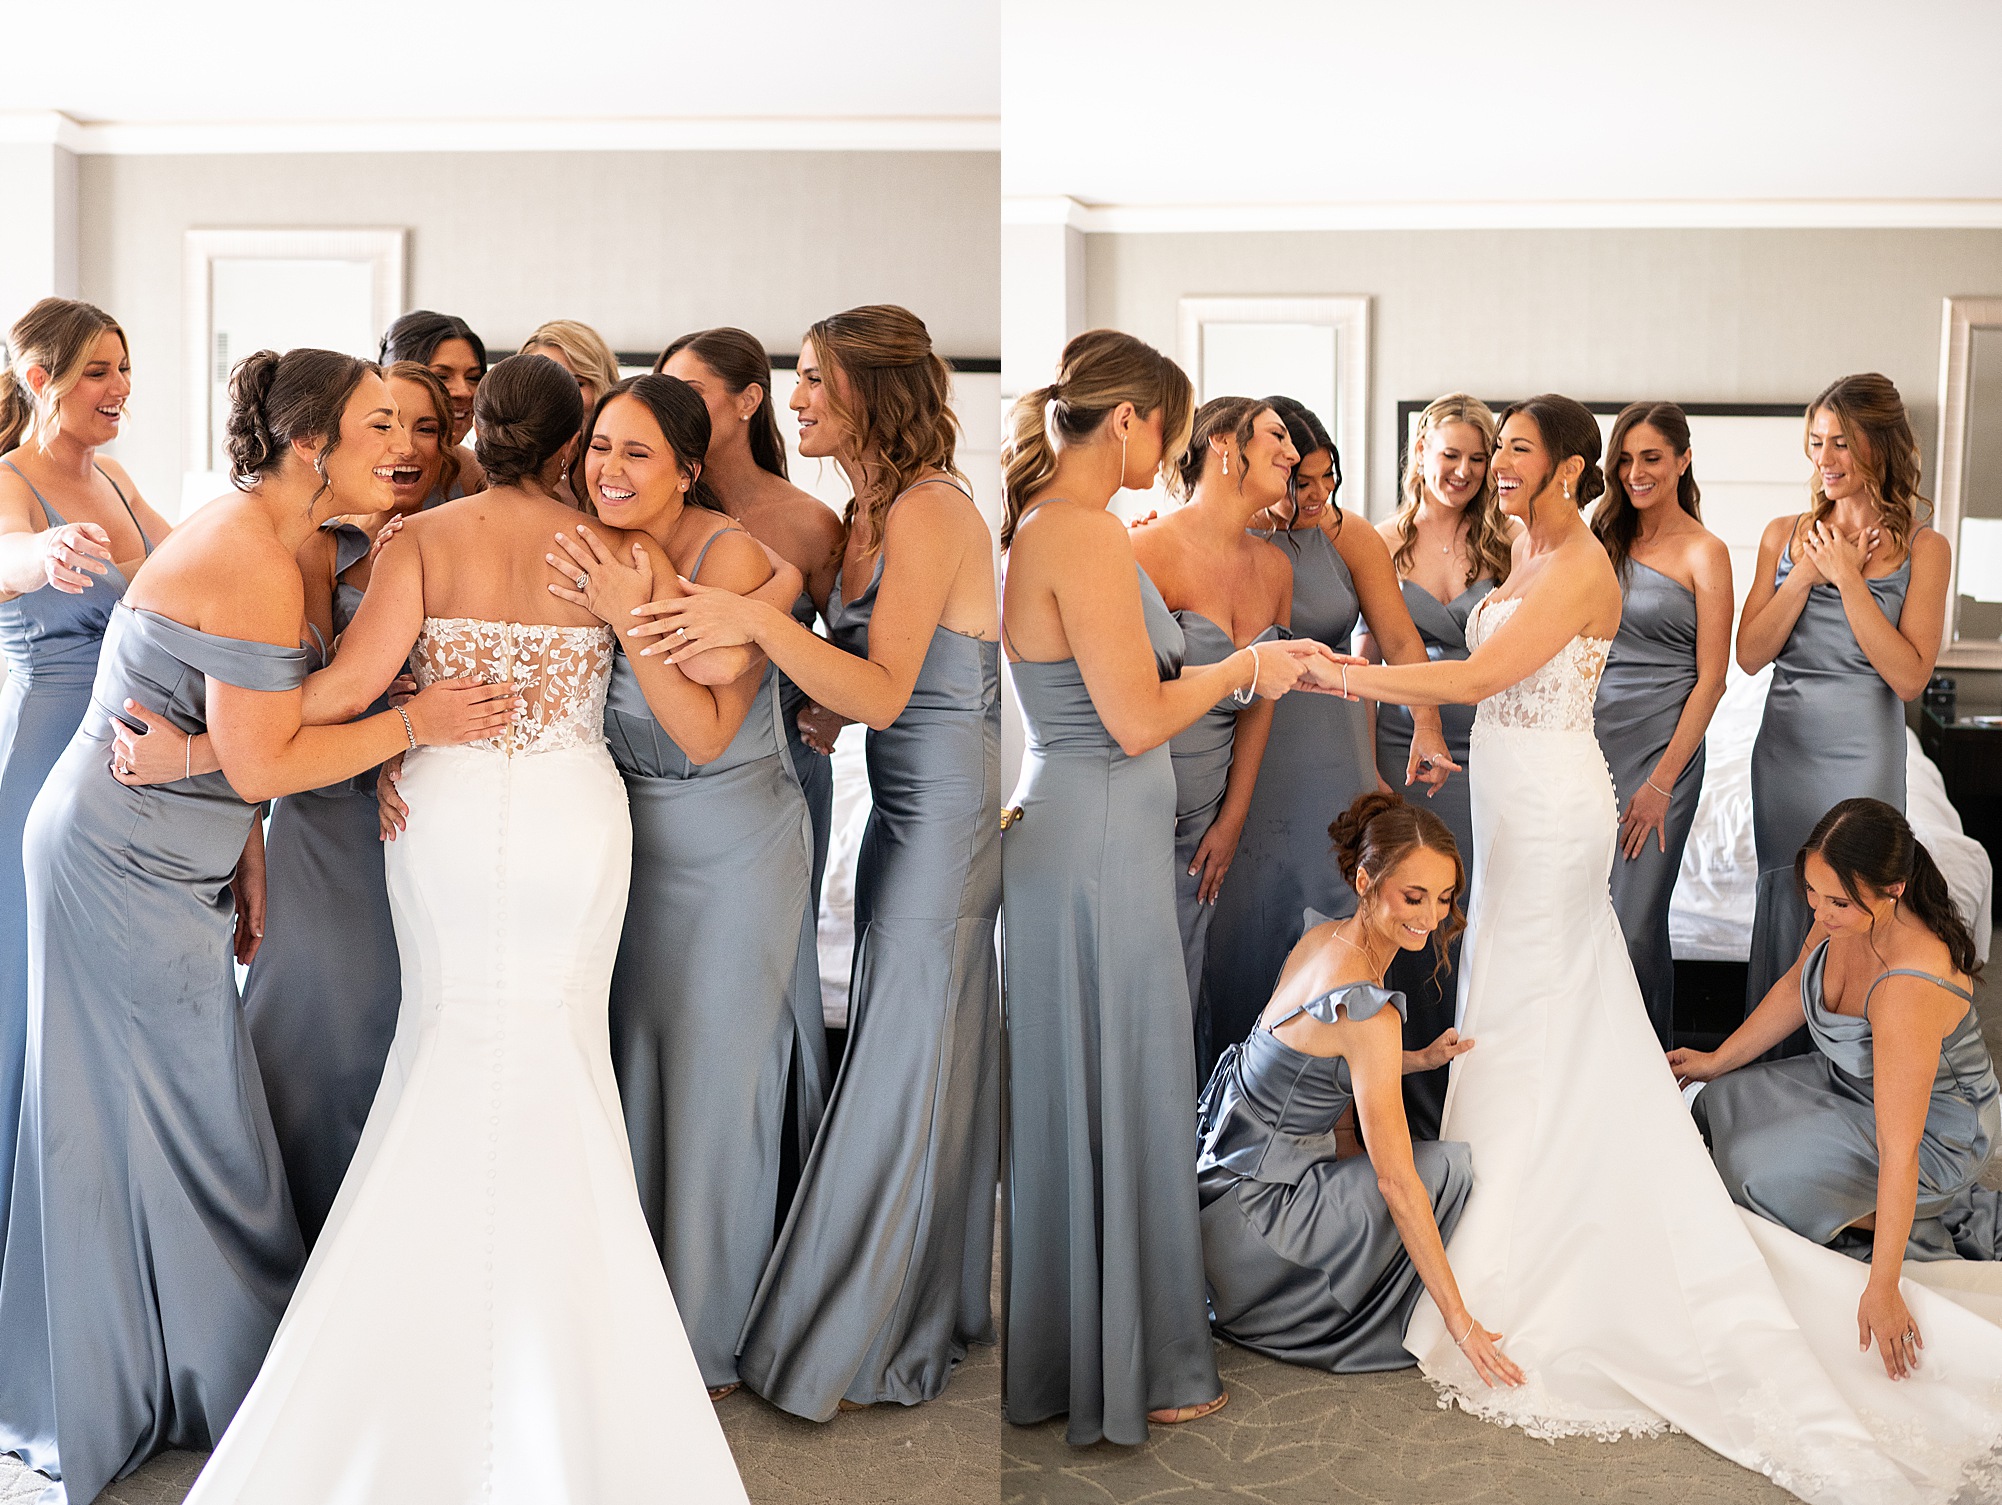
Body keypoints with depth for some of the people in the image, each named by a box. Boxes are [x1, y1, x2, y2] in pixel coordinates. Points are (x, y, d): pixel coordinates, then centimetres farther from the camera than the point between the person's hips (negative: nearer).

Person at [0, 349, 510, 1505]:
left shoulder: (256, 534, 9)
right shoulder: (258, 563, -22)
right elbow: (261, 763, -21)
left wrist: (247, 866, 11)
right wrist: (416, 723, -17)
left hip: (129, 855, 10)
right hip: (128, 868, -10)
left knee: (127, 1123, 17)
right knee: (193, 1120, 3)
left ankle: (101, 1389, 31)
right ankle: (224, 1384, 19)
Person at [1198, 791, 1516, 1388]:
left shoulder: (1324, 936, 1)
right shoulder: (1366, 1006, -25)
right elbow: (1397, 1184, -24)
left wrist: (1420, 1059, 4)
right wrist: (1461, 1322, -21)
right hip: (1243, 1212, -9)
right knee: (1446, 1168, -13)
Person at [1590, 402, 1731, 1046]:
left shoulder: (1704, 553, -4)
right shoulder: (1607, 541, 11)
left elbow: (1710, 680, -6)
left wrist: (1661, 782, -11)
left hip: (1660, 747, -5)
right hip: (1588, 739, 5)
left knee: (1634, 925, -4)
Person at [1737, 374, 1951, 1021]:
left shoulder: (1923, 548, -2)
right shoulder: (1786, 534, 5)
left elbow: (1909, 676, -11)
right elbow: (1750, 655, 0)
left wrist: (1847, 576, -14)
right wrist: (1808, 571, -10)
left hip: (1862, 752, -3)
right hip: (1785, 745, 3)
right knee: (1784, 901, 9)